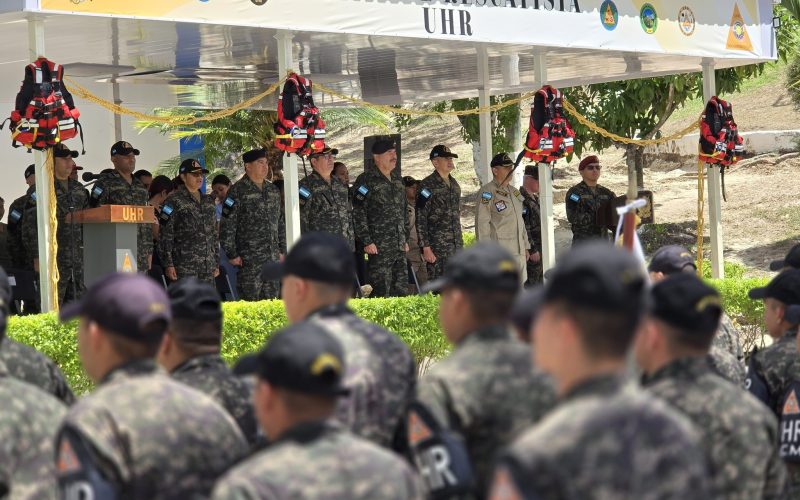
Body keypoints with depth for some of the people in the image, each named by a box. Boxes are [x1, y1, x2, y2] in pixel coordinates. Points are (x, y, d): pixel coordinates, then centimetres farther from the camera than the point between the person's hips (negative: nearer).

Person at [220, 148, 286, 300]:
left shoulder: (273, 191, 15)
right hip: (249, 259, -6)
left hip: (273, 259, 6)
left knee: (272, 298, 7)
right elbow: (227, 226, -9)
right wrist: (232, 254, -11)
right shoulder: (237, 192, -7)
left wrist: (282, 250, 17)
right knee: (250, 301, -6)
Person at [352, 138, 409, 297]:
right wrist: (367, 242, -16)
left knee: (402, 291, 7)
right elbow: (358, 213, -12)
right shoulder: (366, 181, -7)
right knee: (382, 292, -8)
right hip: (379, 248, -7)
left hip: (399, 249, 7)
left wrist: (405, 239, 19)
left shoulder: (397, 183, 18)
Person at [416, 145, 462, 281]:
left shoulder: (454, 184, 14)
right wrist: (425, 248, -16)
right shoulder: (427, 185, -8)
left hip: (456, 247, 7)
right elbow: (420, 220, -11)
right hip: (437, 248, -7)